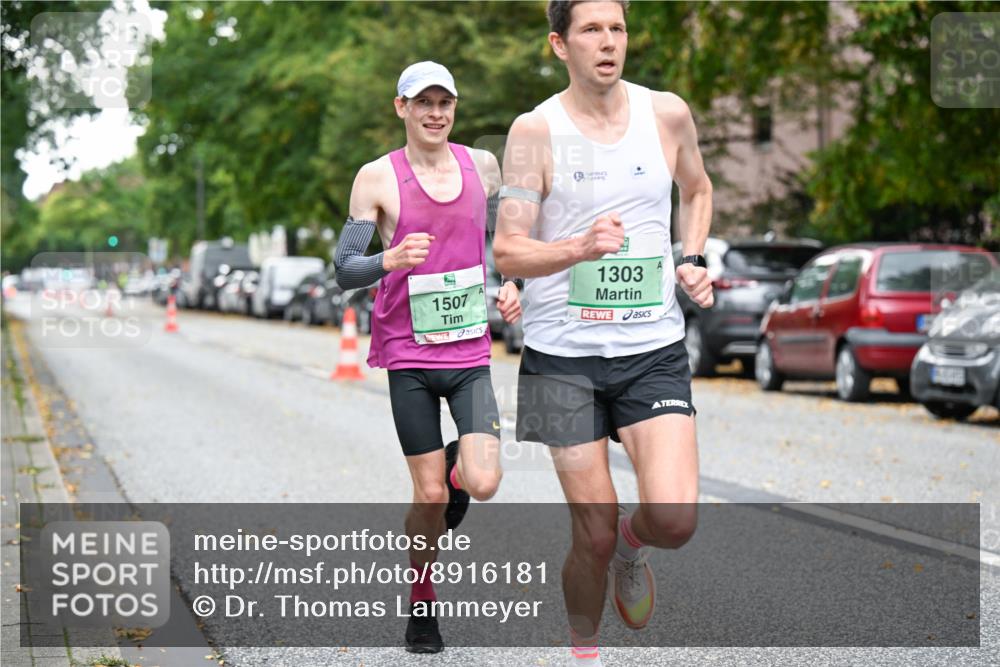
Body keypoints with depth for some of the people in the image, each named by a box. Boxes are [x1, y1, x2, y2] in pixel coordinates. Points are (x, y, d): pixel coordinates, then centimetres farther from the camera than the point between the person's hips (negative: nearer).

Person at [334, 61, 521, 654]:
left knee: (484, 485, -12)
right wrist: (390, 260, -26)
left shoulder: (482, 166, 6)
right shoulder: (378, 178, -4)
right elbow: (344, 270, -6)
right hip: (408, 357, -2)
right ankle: (422, 604, 23)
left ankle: (457, 472, 25)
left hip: (471, 354, 2)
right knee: (430, 495, 0)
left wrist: (509, 286, 6)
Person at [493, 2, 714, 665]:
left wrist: (692, 261, 8)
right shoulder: (535, 130, -6)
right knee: (594, 532, 2)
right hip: (563, 353, -2)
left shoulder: (668, 113, 3)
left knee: (675, 519, -15)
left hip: (653, 348, 2)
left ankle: (631, 544, 22)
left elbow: (698, 189, 24)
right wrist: (579, 249, -28)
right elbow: (508, 252, -10)